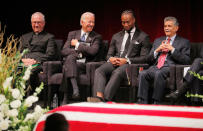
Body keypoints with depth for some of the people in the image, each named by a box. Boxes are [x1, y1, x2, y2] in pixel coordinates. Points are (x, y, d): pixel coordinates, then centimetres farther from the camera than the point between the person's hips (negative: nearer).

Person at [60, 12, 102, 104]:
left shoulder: (97, 37, 15)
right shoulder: (72, 34, 22)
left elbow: (93, 51, -6)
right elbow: (64, 51, 8)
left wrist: (78, 44, 2)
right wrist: (77, 52, -7)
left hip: (85, 65, -2)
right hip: (71, 62, 2)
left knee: (67, 68, -33)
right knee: (70, 57, -36)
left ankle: (65, 99, -42)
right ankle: (75, 88, -54)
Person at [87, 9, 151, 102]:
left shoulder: (143, 37, 10)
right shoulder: (116, 36, 26)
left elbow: (144, 58, 1)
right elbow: (109, 54, 25)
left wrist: (127, 60, -13)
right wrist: (110, 59, -2)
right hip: (114, 63, 4)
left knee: (117, 73, -38)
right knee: (99, 70, -29)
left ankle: (105, 99, -53)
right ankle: (99, 96, -50)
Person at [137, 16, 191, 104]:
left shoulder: (183, 42, 15)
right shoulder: (158, 41, 29)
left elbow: (186, 61, 1)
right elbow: (148, 60, 22)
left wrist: (172, 49, -6)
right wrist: (157, 50, 3)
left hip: (171, 68, -4)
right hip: (155, 67, 4)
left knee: (159, 74, -38)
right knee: (143, 74, -29)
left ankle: (156, 103, -36)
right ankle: (142, 102, -33)